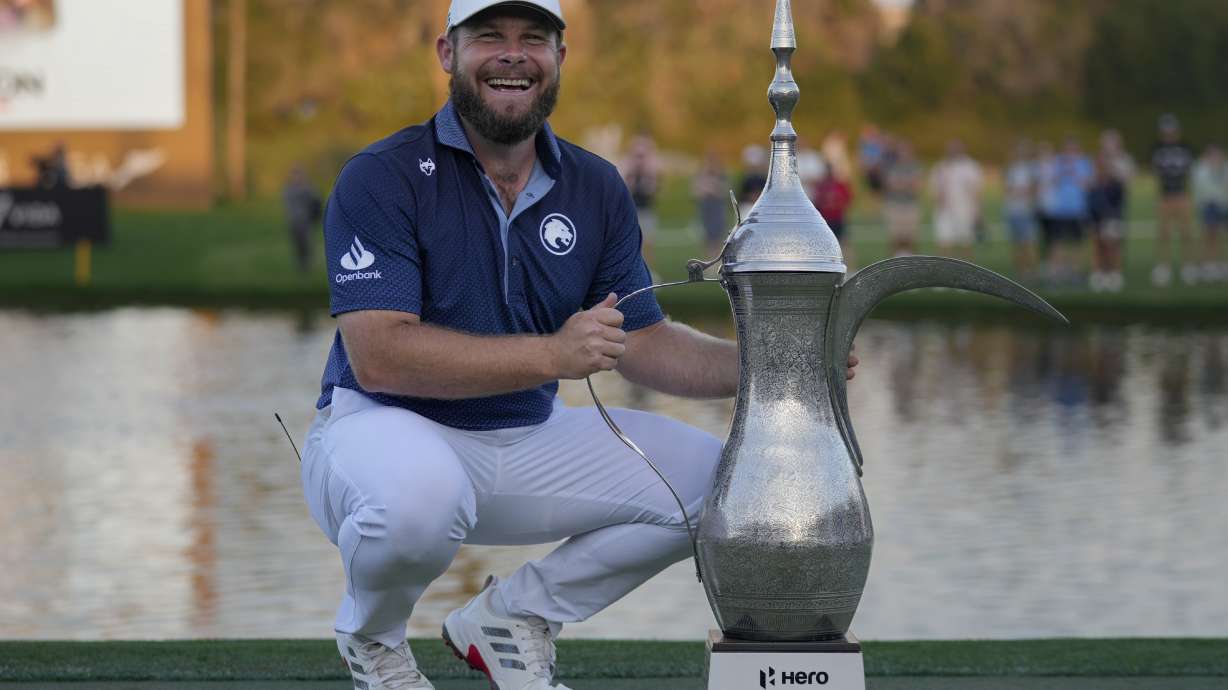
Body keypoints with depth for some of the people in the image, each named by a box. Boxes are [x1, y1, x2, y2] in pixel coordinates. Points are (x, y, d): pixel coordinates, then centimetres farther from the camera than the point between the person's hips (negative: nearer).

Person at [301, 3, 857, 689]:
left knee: (713, 477, -5)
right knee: (420, 491, -41)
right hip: (387, 427, -6)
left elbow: (642, 341, 6)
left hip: (530, 440, 6)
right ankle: (371, 634, -4)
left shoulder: (596, 188, 5)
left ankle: (516, 615, 10)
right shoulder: (383, 178, -14)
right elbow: (379, 355, -25)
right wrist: (552, 355, -32)